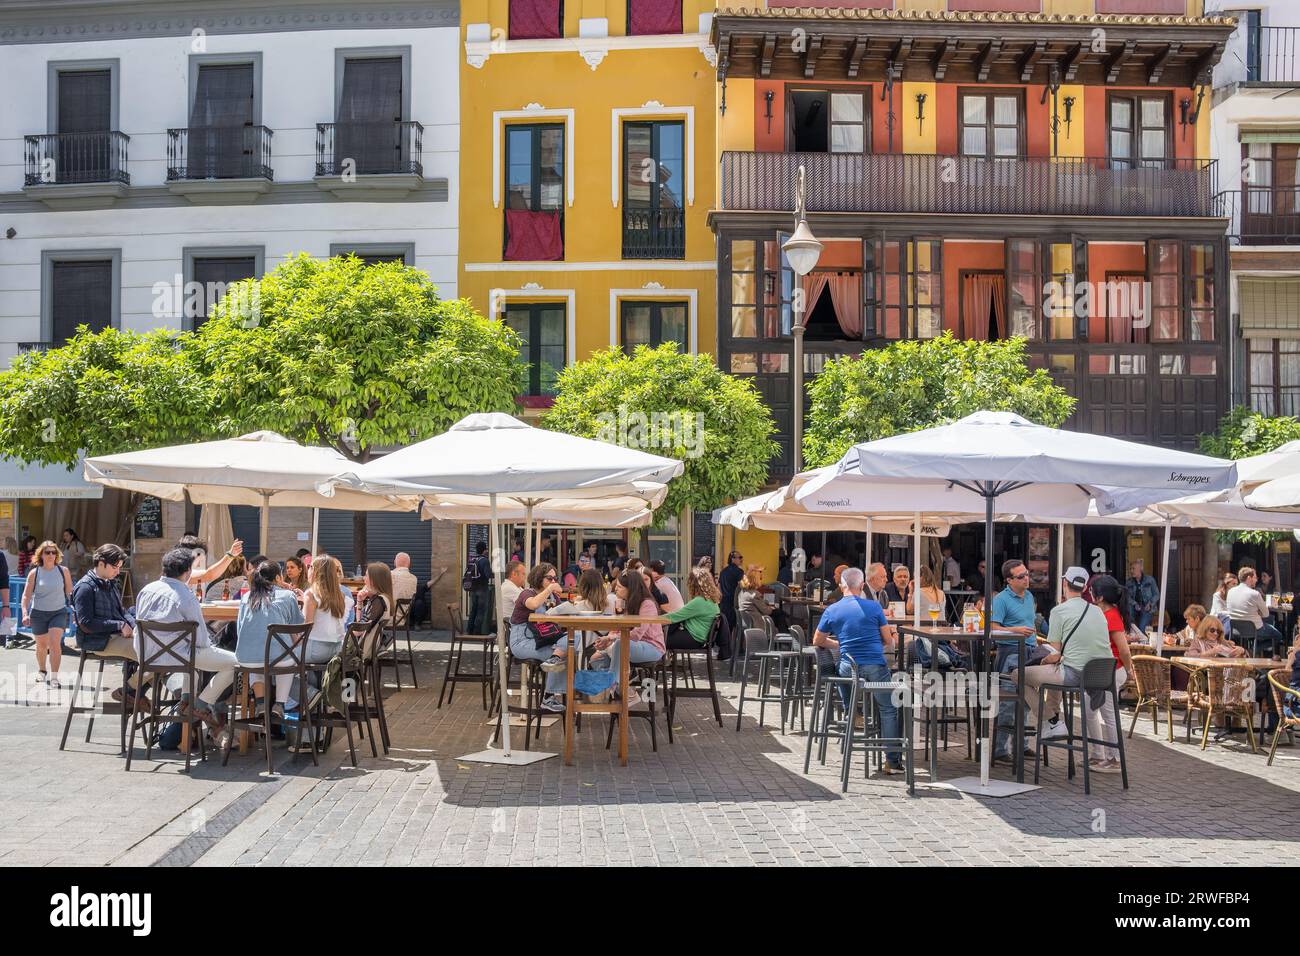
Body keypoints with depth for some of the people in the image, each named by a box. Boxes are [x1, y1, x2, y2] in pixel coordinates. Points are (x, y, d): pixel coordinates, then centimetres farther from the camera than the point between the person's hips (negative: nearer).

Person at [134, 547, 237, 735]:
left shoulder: (146, 590, 5)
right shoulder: (186, 597, -16)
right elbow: (201, 639, -12)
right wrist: (208, 643, 11)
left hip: (146, 655, 8)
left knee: (193, 651, 38)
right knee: (235, 662, -1)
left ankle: (186, 699, 24)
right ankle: (201, 705, 2)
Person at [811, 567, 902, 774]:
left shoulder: (832, 610, 4)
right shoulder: (873, 606, 0)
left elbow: (817, 641, 15)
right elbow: (889, 641, 7)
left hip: (848, 668, 2)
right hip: (875, 667, -2)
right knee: (888, 710, 7)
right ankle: (893, 761, 5)